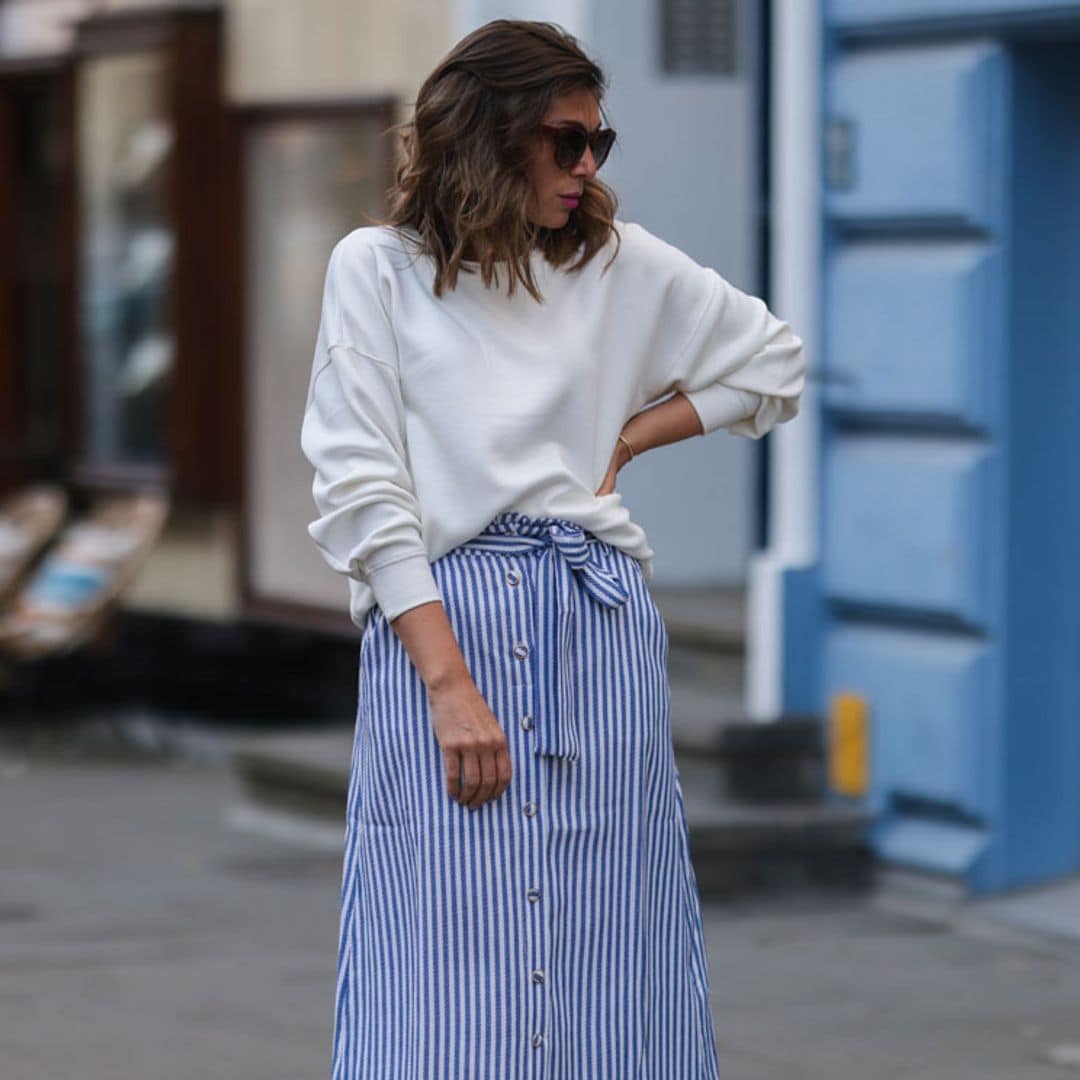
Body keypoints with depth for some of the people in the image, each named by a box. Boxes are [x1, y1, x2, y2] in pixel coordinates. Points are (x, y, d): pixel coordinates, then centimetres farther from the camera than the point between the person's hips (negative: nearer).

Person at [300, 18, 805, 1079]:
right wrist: (451, 686, -14)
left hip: (598, 619, 3)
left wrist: (626, 438, 11)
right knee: (445, 970, -8)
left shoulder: (622, 262, 12)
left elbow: (774, 363, 24)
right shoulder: (377, 267, 4)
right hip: (439, 618, -3)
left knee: (611, 955, 2)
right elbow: (361, 490, -4)